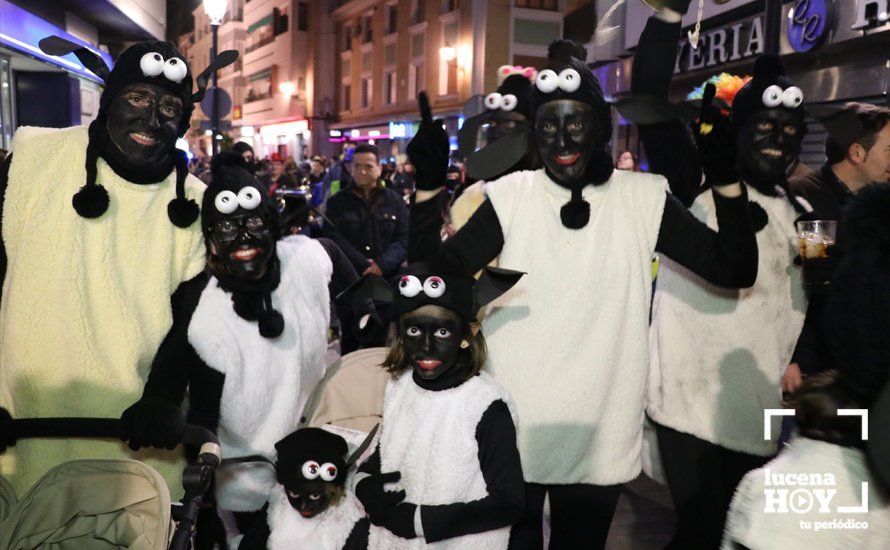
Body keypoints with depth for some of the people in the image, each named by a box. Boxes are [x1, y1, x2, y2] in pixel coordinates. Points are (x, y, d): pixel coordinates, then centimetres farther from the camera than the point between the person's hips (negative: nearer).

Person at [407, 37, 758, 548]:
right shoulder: (512, 195, -6)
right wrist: (429, 185, -22)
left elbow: (735, 270, -7)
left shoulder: (643, 198, -3)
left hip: (602, 433, 1)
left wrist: (726, 176, -18)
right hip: (514, 428, 0)